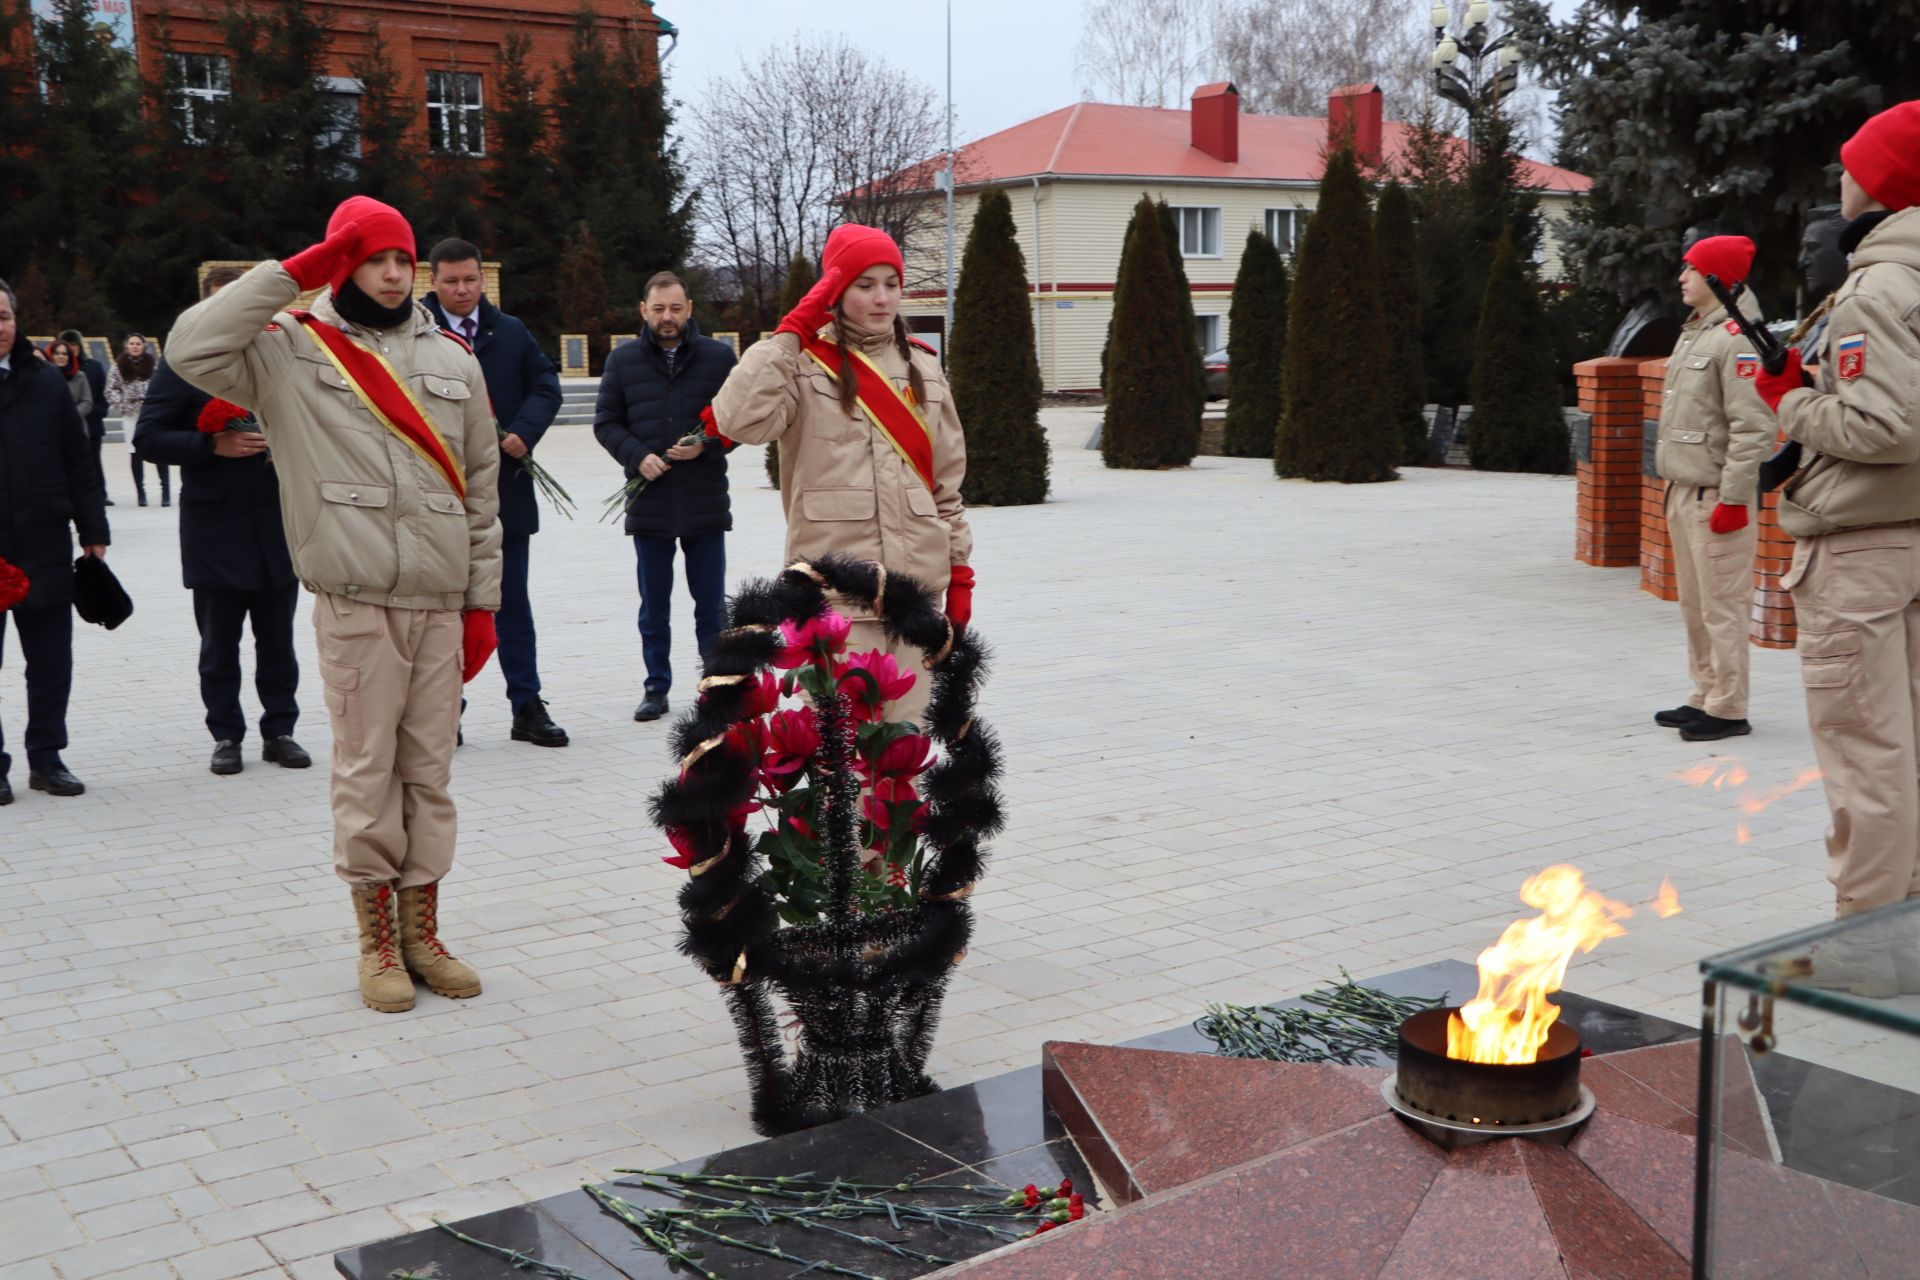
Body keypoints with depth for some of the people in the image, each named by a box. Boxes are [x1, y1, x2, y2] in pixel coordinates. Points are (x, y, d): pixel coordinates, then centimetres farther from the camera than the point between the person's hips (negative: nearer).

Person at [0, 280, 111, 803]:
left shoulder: (46, 382, 4)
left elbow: (77, 462, 6)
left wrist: (93, 531, 2)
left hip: (44, 548, 2)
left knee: (52, 662, 8)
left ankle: (46, 758, 21)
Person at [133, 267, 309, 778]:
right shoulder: (182, 364, 0)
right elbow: (147, 438, -5)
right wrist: (213, 446, -17)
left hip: (278, 522, 2)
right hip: (215, 528, -2)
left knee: (278, 640, 8)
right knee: (219, 643, 6)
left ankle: (279, 730, 18)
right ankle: (226, 736, 16)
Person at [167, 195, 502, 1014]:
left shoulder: (453, 361, 12)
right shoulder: (291, 350, 2)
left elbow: (481, 487, 13)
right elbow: (191, 349, -16)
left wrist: (483, 600, 10)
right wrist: (293, 274, -10)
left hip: (442, 603, 3)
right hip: (355, 605, -3)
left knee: (430, 771, 8)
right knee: (366, 771, 0)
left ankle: (421, 931, 18)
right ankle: (376, 941, 12)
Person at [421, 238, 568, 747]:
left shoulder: (511, 332, 8)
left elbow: (546, 385, 5)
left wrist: (524, 432, -11)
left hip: (507, 490, 3)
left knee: (512, 605, 9)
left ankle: (527, 707, 14)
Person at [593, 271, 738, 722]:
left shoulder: (719, 357, 2)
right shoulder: (623, 360, 5)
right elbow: (605, 422, 8)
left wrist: (706, 446, -12)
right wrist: (637, 456, -9)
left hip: (706, 503, -1)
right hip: (648, 503, 1)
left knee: (711, 604, 5)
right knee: (654, 606, 10)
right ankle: (656, 686, 20)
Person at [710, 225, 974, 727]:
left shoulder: (922, 367, 14)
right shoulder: (807, 365, -1)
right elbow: (737, 418, -20)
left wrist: (960, 572, 13)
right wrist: (790, 333, -12)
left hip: (916, 578, 5)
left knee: (907, 730, 8)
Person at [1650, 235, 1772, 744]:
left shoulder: (1737, 338, -14)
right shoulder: (1692, 334, 16)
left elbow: (1753, 427, -19)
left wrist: (1733, 498, -21)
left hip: (1715, 496, -10)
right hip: (1683, 491, 10)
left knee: (1722, 607, -6)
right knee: (1694, 605, 16)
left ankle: (1728, 710, 0)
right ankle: (1705, 698, 25)